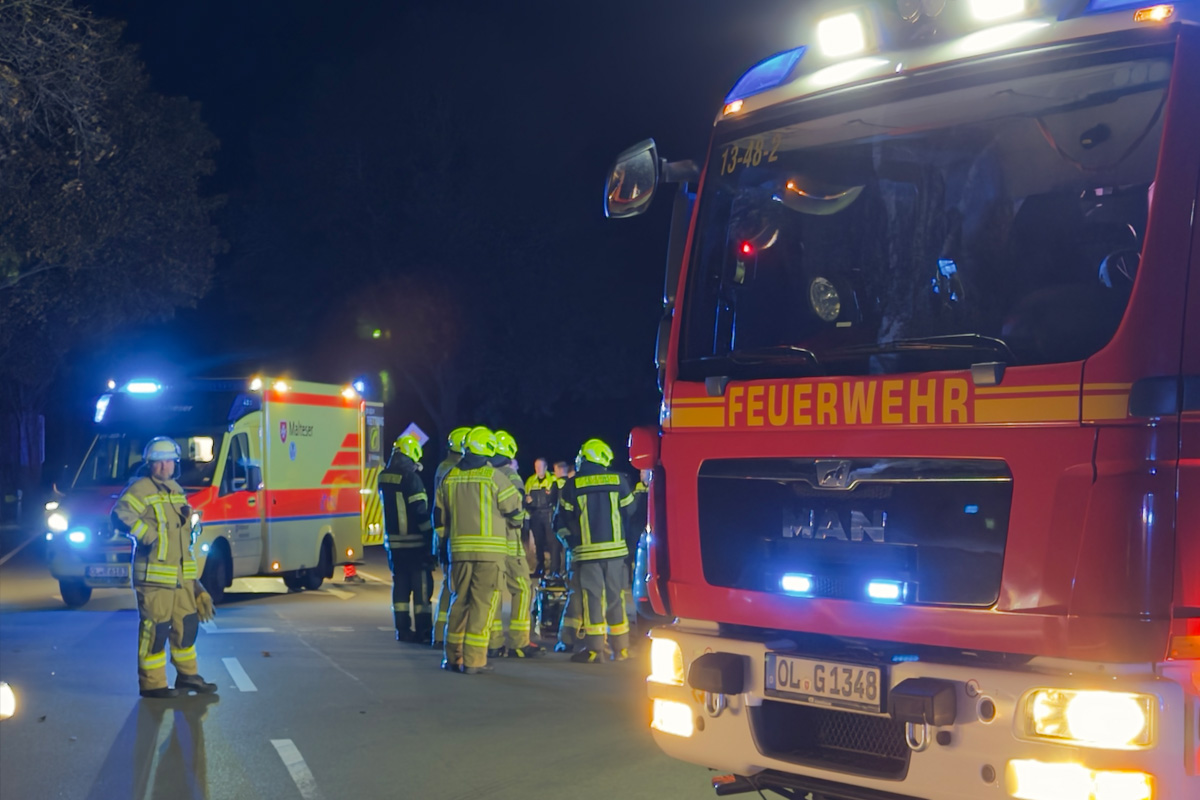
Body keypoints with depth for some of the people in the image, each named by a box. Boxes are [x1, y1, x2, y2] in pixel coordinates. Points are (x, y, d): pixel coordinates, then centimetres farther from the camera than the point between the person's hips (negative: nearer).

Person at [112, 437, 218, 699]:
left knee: (186, 624, 14)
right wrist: (146, 534, -22)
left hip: (182, 574, 9)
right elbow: (120, 515, -23)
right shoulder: (141, 488, -9)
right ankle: (152, 684, 1)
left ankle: (187, 675, 25)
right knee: (155, 628, -6)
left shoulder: (176, 490, 18)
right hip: (154, 575, -9)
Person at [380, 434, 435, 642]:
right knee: (421, 585, 0)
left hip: (393, 540, 7)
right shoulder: (411, 477, -16)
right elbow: (420, 511, -17)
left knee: (400, 584, 12)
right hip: (414, 541, -7)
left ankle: (403, 629, 14)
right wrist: (430, 535, -9)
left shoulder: (384, 477, 7)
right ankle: (423, 630, 2)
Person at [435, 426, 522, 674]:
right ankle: (473, 660, -4)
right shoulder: (493, 476, -8)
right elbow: (514, 508, -1)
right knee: (483, 603, -1)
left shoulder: (450, 477, 7)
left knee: (459, 600, 14)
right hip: (489, 549, -5)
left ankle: (453, 657, 18)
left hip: (459, 548, 5)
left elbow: (439, 515, 13)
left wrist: (444, 543, 24)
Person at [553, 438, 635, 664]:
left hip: (587, 551, -2)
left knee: (591, 597, 0)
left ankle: (595, 648, -3)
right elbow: (629, 512, 10)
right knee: (616, 598, 9)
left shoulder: (572, 485, -2)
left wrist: (572, 542, 18)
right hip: (615, 549, 2)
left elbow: (562, 521, 4)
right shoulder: (618, 481, 2)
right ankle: (620, 649, 13)